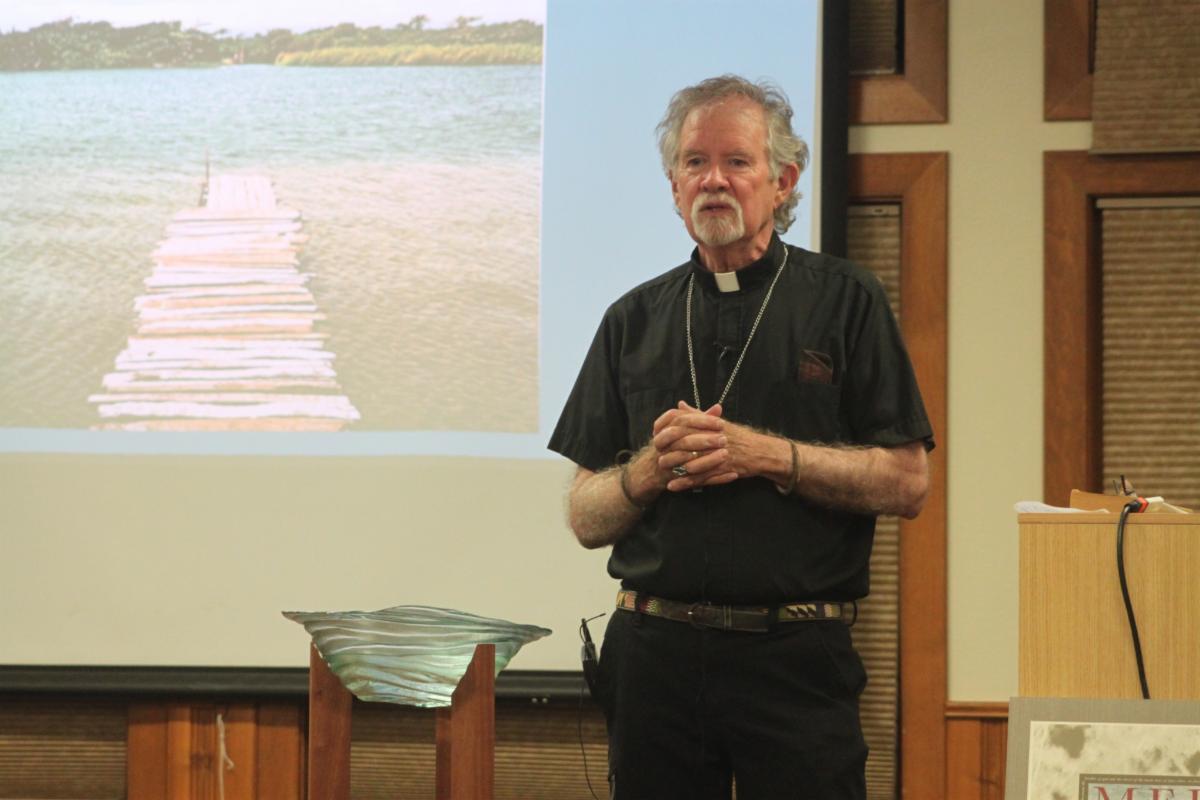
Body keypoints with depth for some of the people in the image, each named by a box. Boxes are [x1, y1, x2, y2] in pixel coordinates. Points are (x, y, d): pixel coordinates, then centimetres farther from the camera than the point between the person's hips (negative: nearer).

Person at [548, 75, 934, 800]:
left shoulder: (845, 300, 4)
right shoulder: (635, 320, 13)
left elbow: (907, 483, -2)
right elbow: (587, 519, 11)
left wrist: (768, 455, -13)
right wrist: (650, 468, -9)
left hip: (797, 658, -3)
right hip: (656, 653, 3)